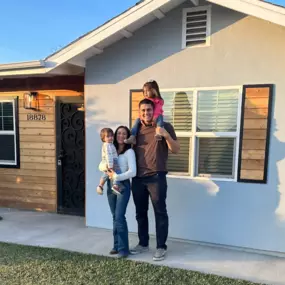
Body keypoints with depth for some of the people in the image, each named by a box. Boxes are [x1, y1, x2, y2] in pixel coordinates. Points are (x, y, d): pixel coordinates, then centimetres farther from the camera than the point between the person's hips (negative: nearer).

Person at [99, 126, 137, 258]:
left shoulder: (129, 152, -6)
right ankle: (117, 245, 22)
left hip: (123, 185, -5)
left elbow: (133, 172, -15)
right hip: (111, 185, 5)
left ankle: (123, 248, 2)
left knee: (119, 217, -8)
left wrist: (117, 177, -22)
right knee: (115, 217, 11)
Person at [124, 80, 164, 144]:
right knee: (137, 120, -14)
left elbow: (157, 111, -20)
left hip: (155, 118, -4)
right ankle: (132, 137, -22)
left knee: (160, 117, -35)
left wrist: (155, 118, -35)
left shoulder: (159, 100, -6)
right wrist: (142, 118, -18)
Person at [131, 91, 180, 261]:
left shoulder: (165, 127, -2)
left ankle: (161, 247, 16)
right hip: (138, 178, 6)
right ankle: (143, 244, 30)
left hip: (156, 177, -5)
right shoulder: (137, 129, 12)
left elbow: (176, 150, -9)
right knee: (140, 212, 14)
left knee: (160, 213, 3)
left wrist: (166, 135, -24)